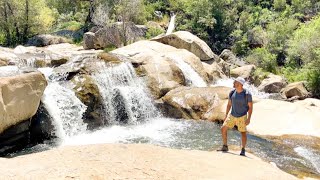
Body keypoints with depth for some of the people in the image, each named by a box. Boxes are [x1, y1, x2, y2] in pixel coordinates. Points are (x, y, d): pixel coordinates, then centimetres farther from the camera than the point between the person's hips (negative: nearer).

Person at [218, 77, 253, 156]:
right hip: (232, 115, 4)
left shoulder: (247, 94, -18)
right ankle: (225, 147, 14)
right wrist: (226, 115, 6)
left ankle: (243, 150, 17)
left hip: (242, 117, -4)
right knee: (223, 128, 0)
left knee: (243, 133, -3)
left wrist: (249, 119, -18)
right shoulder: (232, 92, -6)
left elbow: (250, 107, -12)